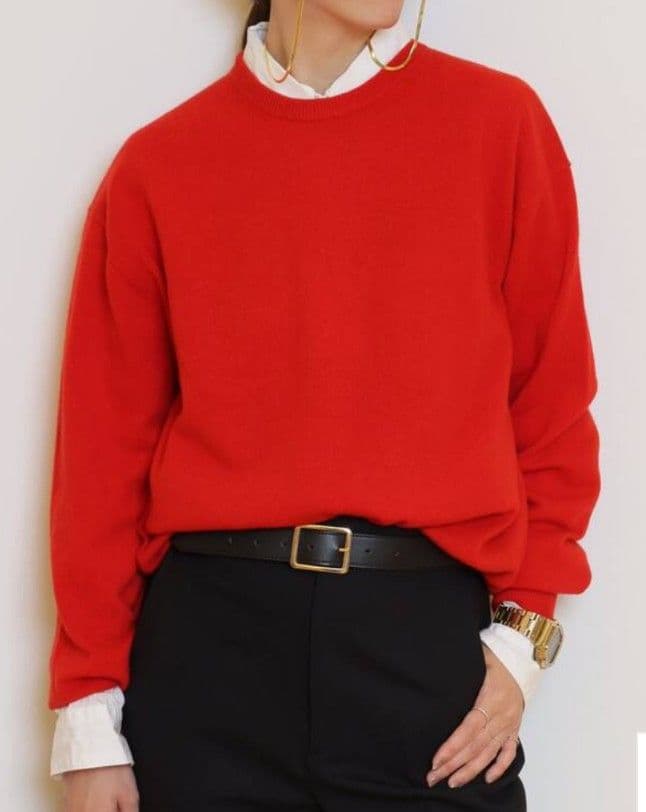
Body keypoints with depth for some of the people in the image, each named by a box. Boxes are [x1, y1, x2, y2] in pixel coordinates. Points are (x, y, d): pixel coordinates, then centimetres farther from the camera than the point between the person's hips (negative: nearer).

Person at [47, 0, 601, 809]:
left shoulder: (498, 121, 2)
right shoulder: (158, 165, 2)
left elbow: (553, 400, 5)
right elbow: (105, 443, 2)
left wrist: (524, 630, -2)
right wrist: (89, 712, 0)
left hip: (428, 629, 0)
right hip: (210, 635, 0)